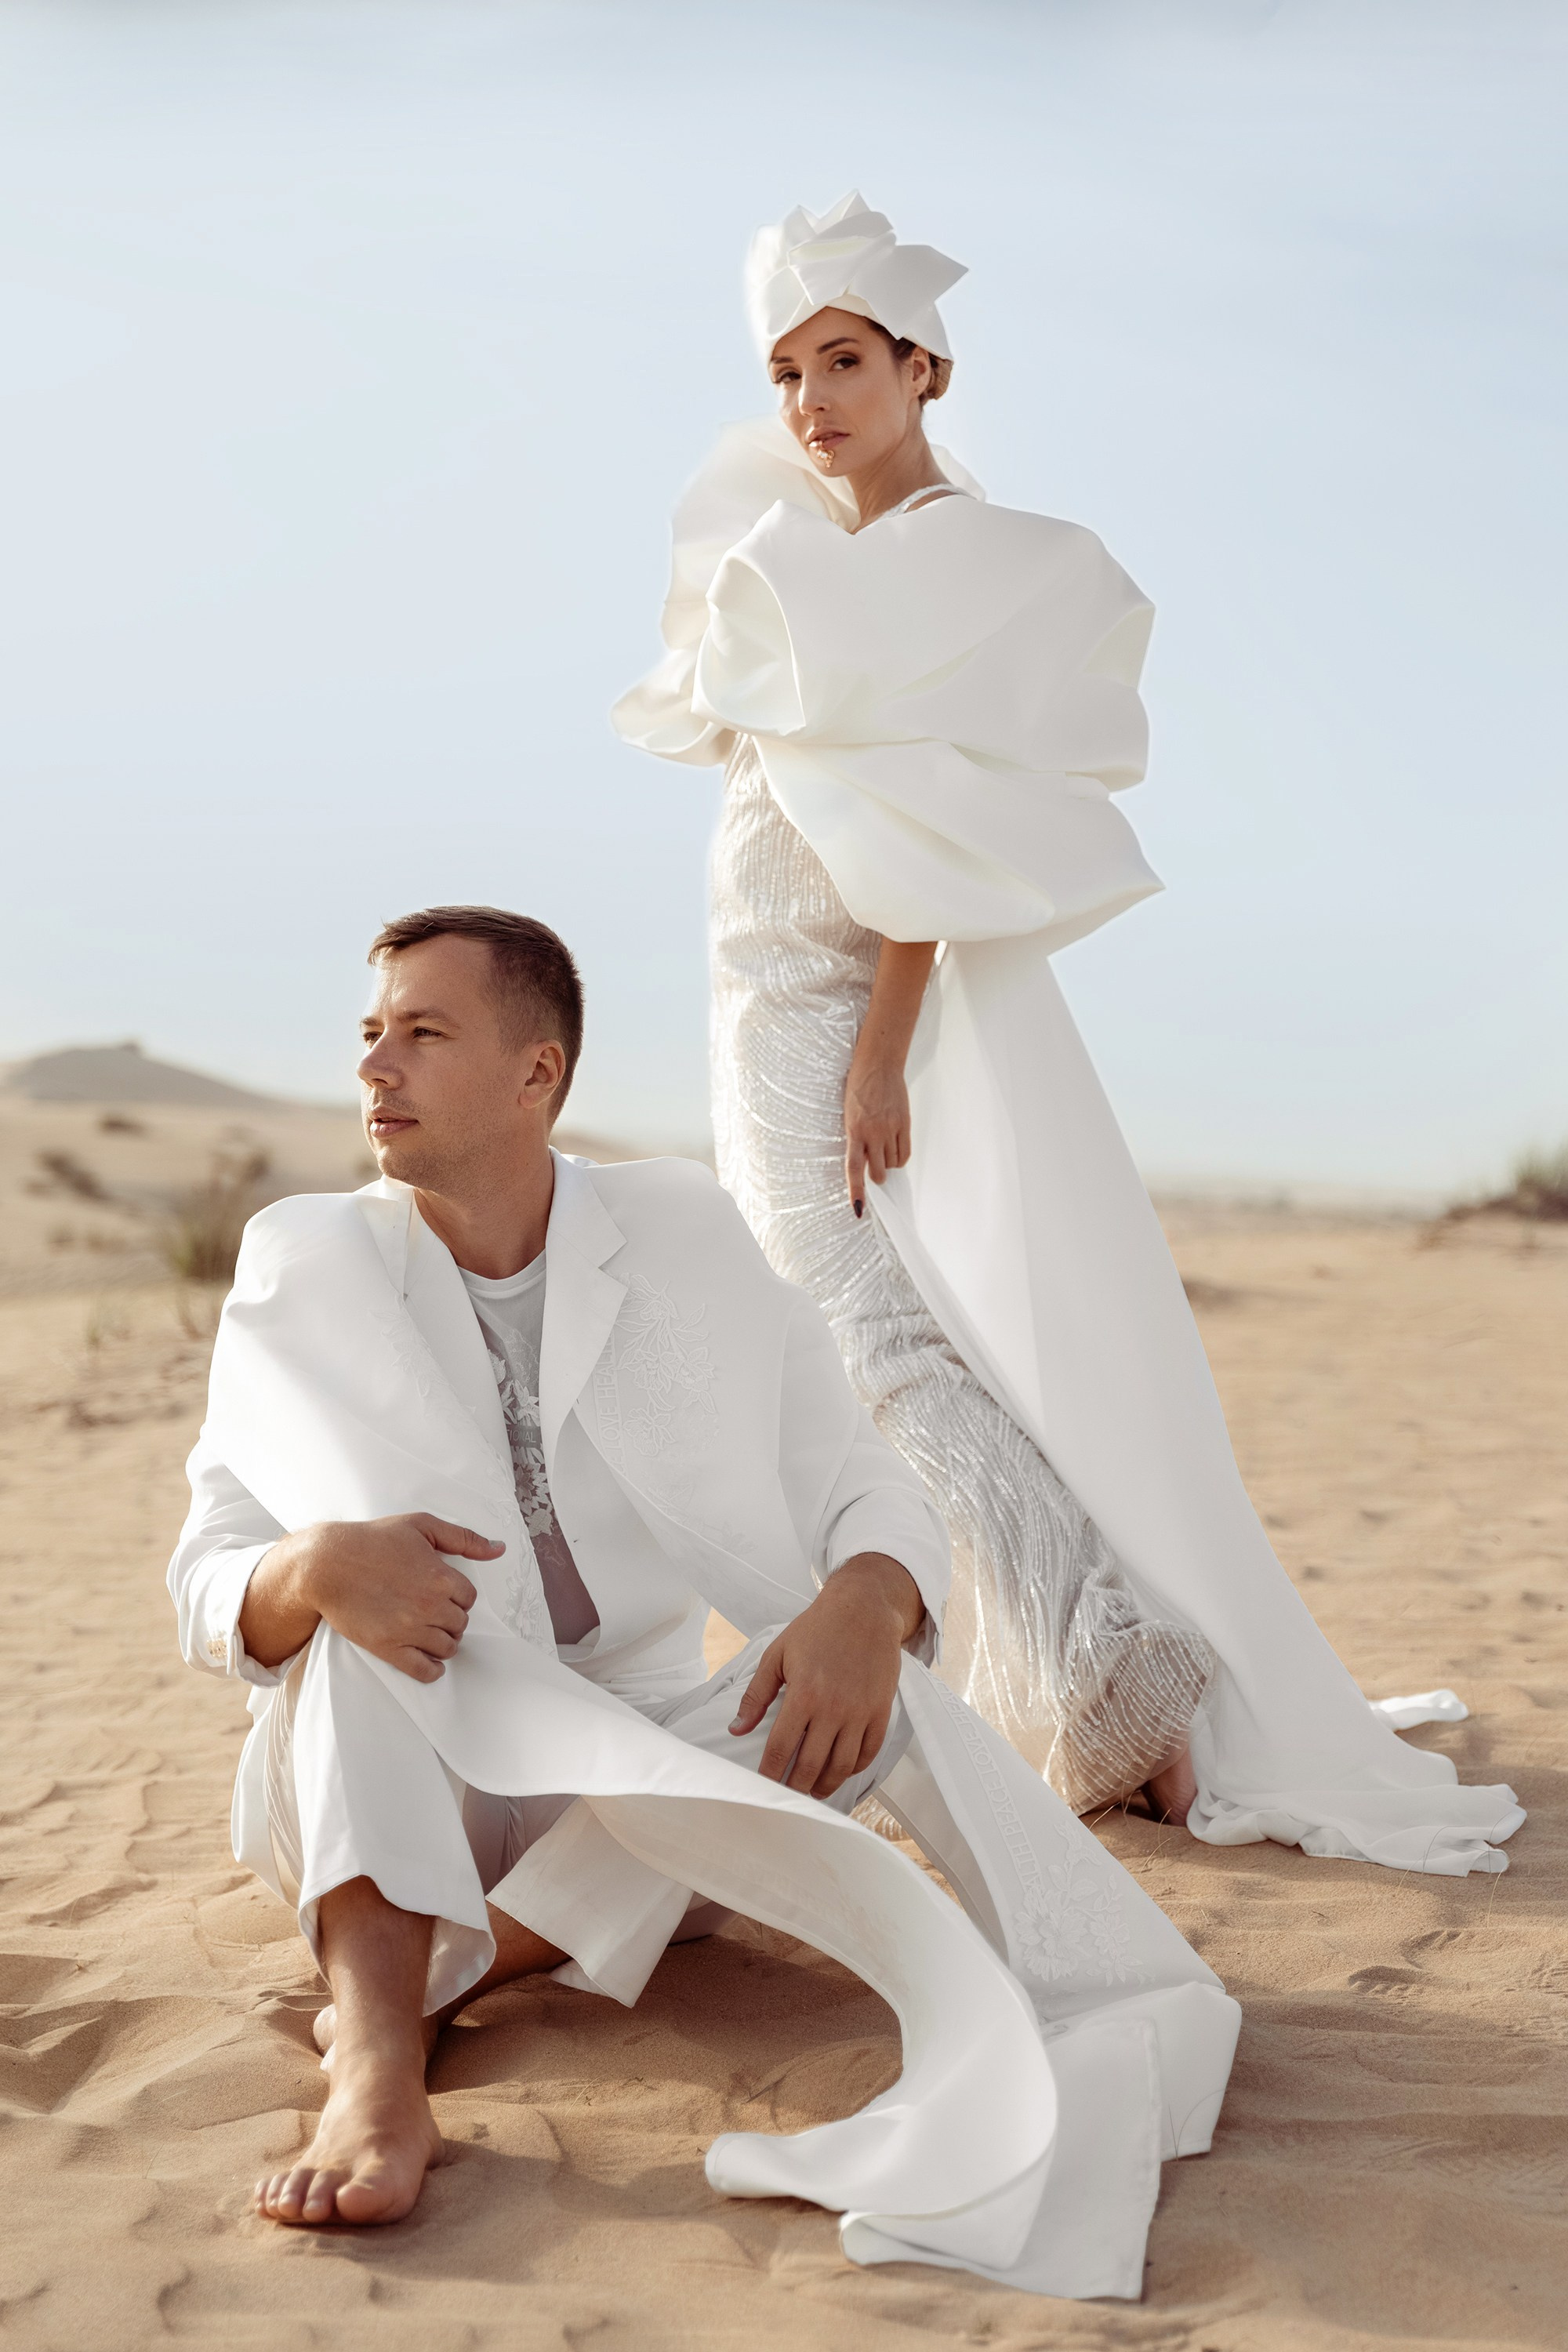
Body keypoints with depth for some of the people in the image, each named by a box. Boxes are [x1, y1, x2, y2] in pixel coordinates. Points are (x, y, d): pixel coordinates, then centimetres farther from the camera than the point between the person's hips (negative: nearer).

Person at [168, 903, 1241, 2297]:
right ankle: (376, 2066, -44)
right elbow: (209, 1595, -7)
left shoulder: (686, 1240, -5)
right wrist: (313, 1569, -33)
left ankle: (445, 1981, -29)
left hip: (645, 1778, 1)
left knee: (854, 1663, -25)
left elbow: (871, 1502, -8)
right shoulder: (304, 1271, -5)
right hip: (378, 1803, -1)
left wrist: (862, 1609, -33)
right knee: (366, 1569, -29)